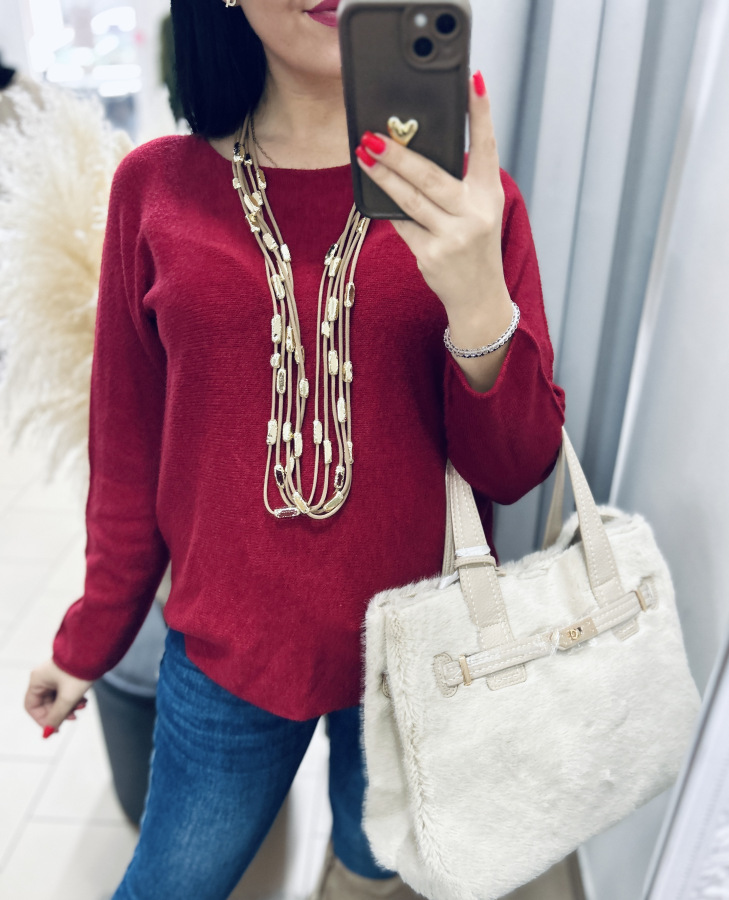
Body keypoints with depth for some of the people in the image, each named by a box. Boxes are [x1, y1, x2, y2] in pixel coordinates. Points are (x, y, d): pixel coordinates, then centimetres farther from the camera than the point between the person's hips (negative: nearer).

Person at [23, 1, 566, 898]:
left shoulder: (465, 195, -8)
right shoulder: (157, 186, -5)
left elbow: (515, 470, -9)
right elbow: (128, 448, 2)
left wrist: (481, 309, -28)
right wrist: (90, 638, 11)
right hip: (225, 649, 1)